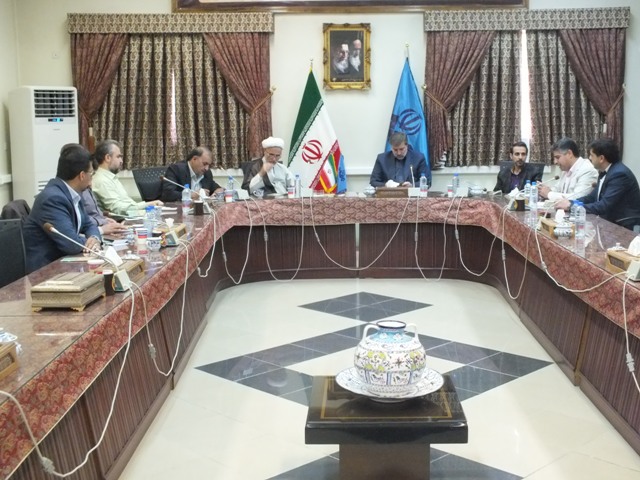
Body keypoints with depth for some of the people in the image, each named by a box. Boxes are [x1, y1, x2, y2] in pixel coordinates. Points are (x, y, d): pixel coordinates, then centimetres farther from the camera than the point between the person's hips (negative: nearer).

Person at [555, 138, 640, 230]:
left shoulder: (620, 174, -20)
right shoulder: (605, 172, 8)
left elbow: (604, 207, -25)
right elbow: (592, 197, 9)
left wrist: (571, 206, -20)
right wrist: (570, 202, -7)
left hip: (624, 227, -8)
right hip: (611, 223, 8)